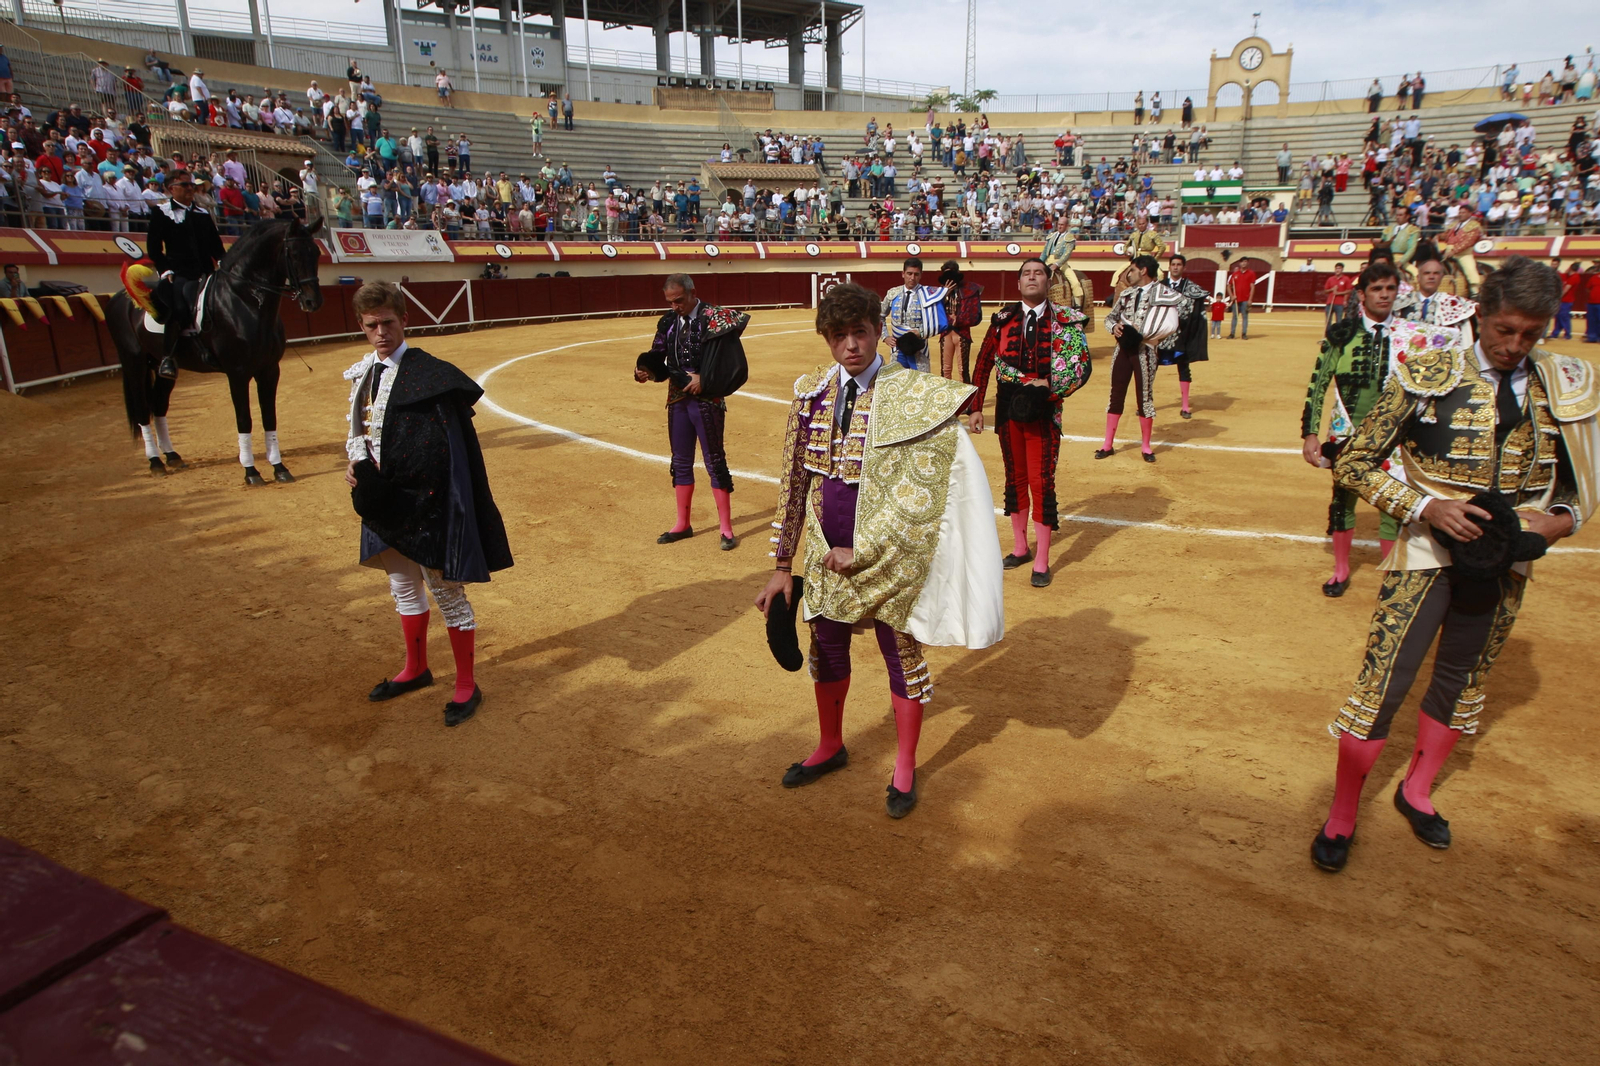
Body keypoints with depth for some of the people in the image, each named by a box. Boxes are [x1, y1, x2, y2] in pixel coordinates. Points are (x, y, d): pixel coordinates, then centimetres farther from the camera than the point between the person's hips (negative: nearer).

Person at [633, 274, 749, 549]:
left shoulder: (714, 318, -11)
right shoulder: (668, 322, 6)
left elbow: (728, 360, -17)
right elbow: (657, 357, 8)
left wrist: (704, 380, -22)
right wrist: (644, 370, -12)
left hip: (707, 401, -6)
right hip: (677, 400, 6)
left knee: (715, 462, 1)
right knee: (681, 463, 14)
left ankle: (726, 528, 12)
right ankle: (683, 524, 27)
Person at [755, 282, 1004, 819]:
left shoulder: (914, 396, -14)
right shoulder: (811, 392, 1)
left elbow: (917, 491, -17)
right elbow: (794, 482, 4)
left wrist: (862, 552, -18)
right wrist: (783, 564, 4)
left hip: (889, 551, -5)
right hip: (826, 548, 5)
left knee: (901, 652, 9)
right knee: (826, 646, 19)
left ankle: (904, 769, 31)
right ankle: (830, 746, 44)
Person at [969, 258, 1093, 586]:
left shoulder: (1064, 321, -4)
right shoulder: (1003, 319, 3)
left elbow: (1081, 367, -10)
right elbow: (983, 365, 7)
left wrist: (1046, 390, -18)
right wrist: (976, 408, 4)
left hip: (1043, 413, -3)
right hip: (1008, 411, 3)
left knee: (1041, 482, -4)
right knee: (1015, 478, 14)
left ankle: (1042, 562, 6)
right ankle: (1020, 548, 31)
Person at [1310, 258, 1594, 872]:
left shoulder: (1567, 386, 2)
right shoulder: (1429, 375, -10)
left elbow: (1583, 485, 11)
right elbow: (1354, 464, -9)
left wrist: (1557, 521, -10)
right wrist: (1426, 507, -21)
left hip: (1503, 563, 4)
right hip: (1427, 555, -4)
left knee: (1462, 679, 17)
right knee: (1383, 683, -5)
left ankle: (1416, 791, 39)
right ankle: (1342, 816, 12)